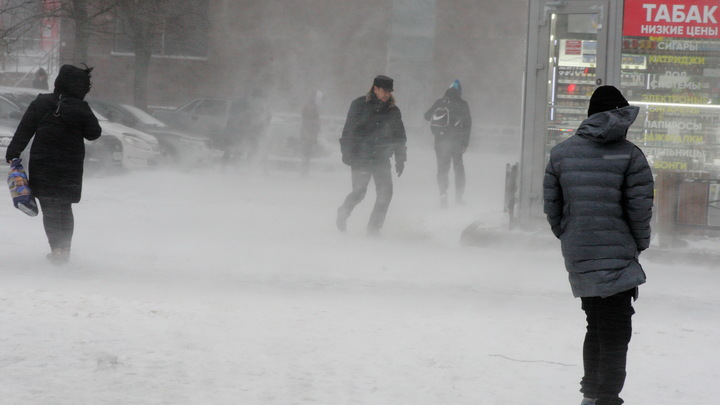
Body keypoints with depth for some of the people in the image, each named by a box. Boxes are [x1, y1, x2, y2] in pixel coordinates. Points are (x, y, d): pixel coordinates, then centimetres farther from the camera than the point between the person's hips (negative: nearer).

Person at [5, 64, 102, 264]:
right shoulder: (82, 109, -9)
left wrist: (13, 154, 2)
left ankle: (56, 247, -3)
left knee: (49, 208, 7)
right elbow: (94, 133, 2)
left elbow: (23, 130, -3)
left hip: (42, 166, 0)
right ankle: (64, 248, 12)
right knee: (64, 208, 16)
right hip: (69, 169, 0)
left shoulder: (41, 103, -3)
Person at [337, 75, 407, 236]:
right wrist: (347, 153, -9)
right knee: (359, 192, -4)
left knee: (385, 192, -8)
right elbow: (348, 130, -3)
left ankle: (374, 228, 2)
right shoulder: (359, 105, -3)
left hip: (381, 158, 3)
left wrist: (400, 159, 11)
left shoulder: (393, 111, 7)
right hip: (360, 157, -3)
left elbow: (399, 136, 15)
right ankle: (343, 213, 26)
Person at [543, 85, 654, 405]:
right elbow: (640, 208, -11)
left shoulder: (561, 152, 4)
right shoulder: (630, 155, -8)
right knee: (616, 333, 1)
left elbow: (551, 205, 5)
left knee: (596, 325, 21)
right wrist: (639, 245, 5)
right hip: (617, 258, -5)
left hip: (577, 259, 5)